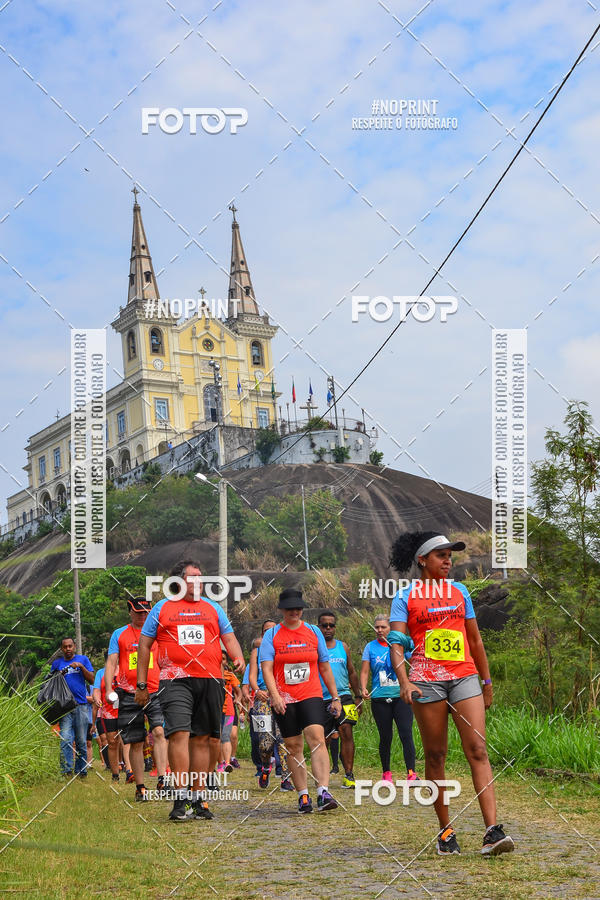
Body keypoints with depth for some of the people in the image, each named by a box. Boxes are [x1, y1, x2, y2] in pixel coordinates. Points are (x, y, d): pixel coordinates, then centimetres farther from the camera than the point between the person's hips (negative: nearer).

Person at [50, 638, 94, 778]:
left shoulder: (83, 659, 11)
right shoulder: (56, 663, 15)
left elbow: (91, 680, 4)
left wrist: (81, 666, -9)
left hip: (81, 704, 0)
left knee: (81, 741, 2)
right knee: (65, 739, -11)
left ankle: (81, 770, 8)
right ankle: (66, 771, -16)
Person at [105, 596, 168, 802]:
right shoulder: (119, 634, 10)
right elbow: (111, 662, 7)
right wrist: (108, 689, -4)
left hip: (155, 692, 0)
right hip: (129, 694, 0)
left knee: (159, 732, -20)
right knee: (135, 742, 2)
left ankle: (162, 778, -24)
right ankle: (140, 787, 10)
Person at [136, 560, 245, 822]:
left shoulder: (212, 608, 18)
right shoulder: (162, 608, 11)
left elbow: (229, 637, 17)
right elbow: (144, 645, 13)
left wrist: (239, 658, -5)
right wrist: (141, 684, 10)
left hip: (210, 680, 3)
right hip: (176, 680, -3)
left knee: (203, 738, 5)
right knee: (179, 733, -16)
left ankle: (199, 798, 12)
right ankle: (180, 799, -15)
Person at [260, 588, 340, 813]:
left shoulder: (314, 632, 11)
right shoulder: (272, 635, 4)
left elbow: (324, 667, 17)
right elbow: (266, 668, -5)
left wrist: (335, 697, 16)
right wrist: (275, 696, -19)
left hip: (311, 696, 0)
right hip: (284, 700, 0)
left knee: (317, 738, -17)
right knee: (293, 747, 2)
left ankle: (323, 792, -25)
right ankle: (303, 796, 10)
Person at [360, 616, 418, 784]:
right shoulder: (370, 647, 8)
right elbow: (364, 671, 5)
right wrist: (363, 689, -9)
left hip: (401, 696, -1)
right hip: (380, 699, 1)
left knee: (406, 734, -10)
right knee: (385, 737, 4)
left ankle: (411, 773, -10)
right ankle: (386, 773, 17)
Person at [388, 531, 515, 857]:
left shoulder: (459, 591, 15)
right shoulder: (405, 598, 4)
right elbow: (397, 643, -6)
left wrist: (486, 681, 21)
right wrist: (404, 682, -21)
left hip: (465, 676, 2)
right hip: (427, 680, -2)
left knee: (478, 750, -10)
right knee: (435, 755, 3)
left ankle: (492, 830, -17)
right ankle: (446, 832, 12)